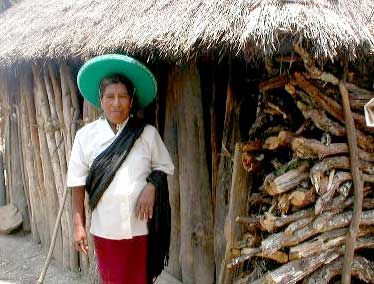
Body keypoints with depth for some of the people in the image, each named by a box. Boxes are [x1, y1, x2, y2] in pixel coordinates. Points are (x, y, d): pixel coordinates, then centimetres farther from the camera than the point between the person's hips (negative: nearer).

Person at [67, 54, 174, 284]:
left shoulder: (148, 134, -1)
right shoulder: (86, 135, -3)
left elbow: (164, 167, 9)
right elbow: (78, 183, 1)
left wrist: (151, 187, -11)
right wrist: (78, 225, 0)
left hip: (142, 227, 0)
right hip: (105, 229, 0)